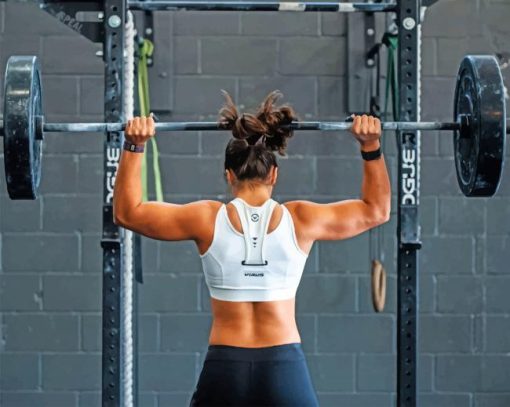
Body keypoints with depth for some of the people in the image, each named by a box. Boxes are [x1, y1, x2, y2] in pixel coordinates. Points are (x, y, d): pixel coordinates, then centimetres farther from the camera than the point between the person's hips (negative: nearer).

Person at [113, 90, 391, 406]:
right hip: (286, 368, 0)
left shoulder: (207, 220, -2)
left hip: (224, 369, 0)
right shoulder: (300, 220, -1)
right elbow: (376, 210, 14)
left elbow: (127, 212, 9)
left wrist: (134, 147, 10)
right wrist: (371, 146, 13)